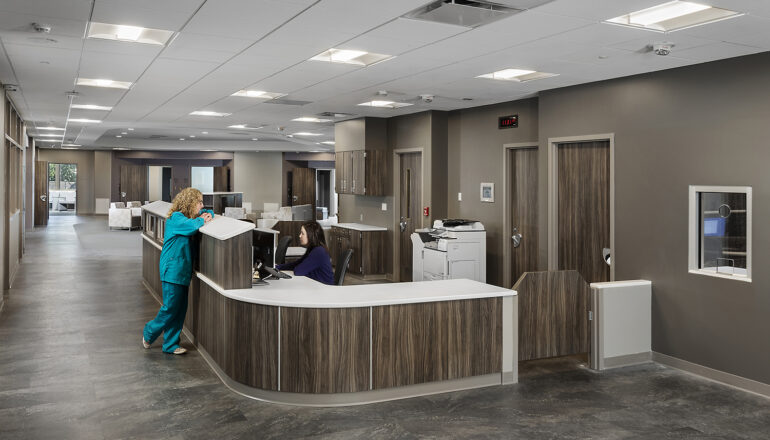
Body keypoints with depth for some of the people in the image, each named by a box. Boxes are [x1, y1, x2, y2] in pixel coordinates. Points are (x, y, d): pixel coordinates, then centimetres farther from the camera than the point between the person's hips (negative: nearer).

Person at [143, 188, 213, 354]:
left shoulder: (189, 216, 15)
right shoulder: (176, 217, -11)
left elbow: (208, 212, 29)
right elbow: (191, 226, -29)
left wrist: (208, 215, 6)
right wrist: (201, 220, -9)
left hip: (183, 271, 9)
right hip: (172, 270, -9)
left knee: (180, 309, 7)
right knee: (171, 307, -4)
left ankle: (170, 345, 14)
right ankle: (149, 333, 19)